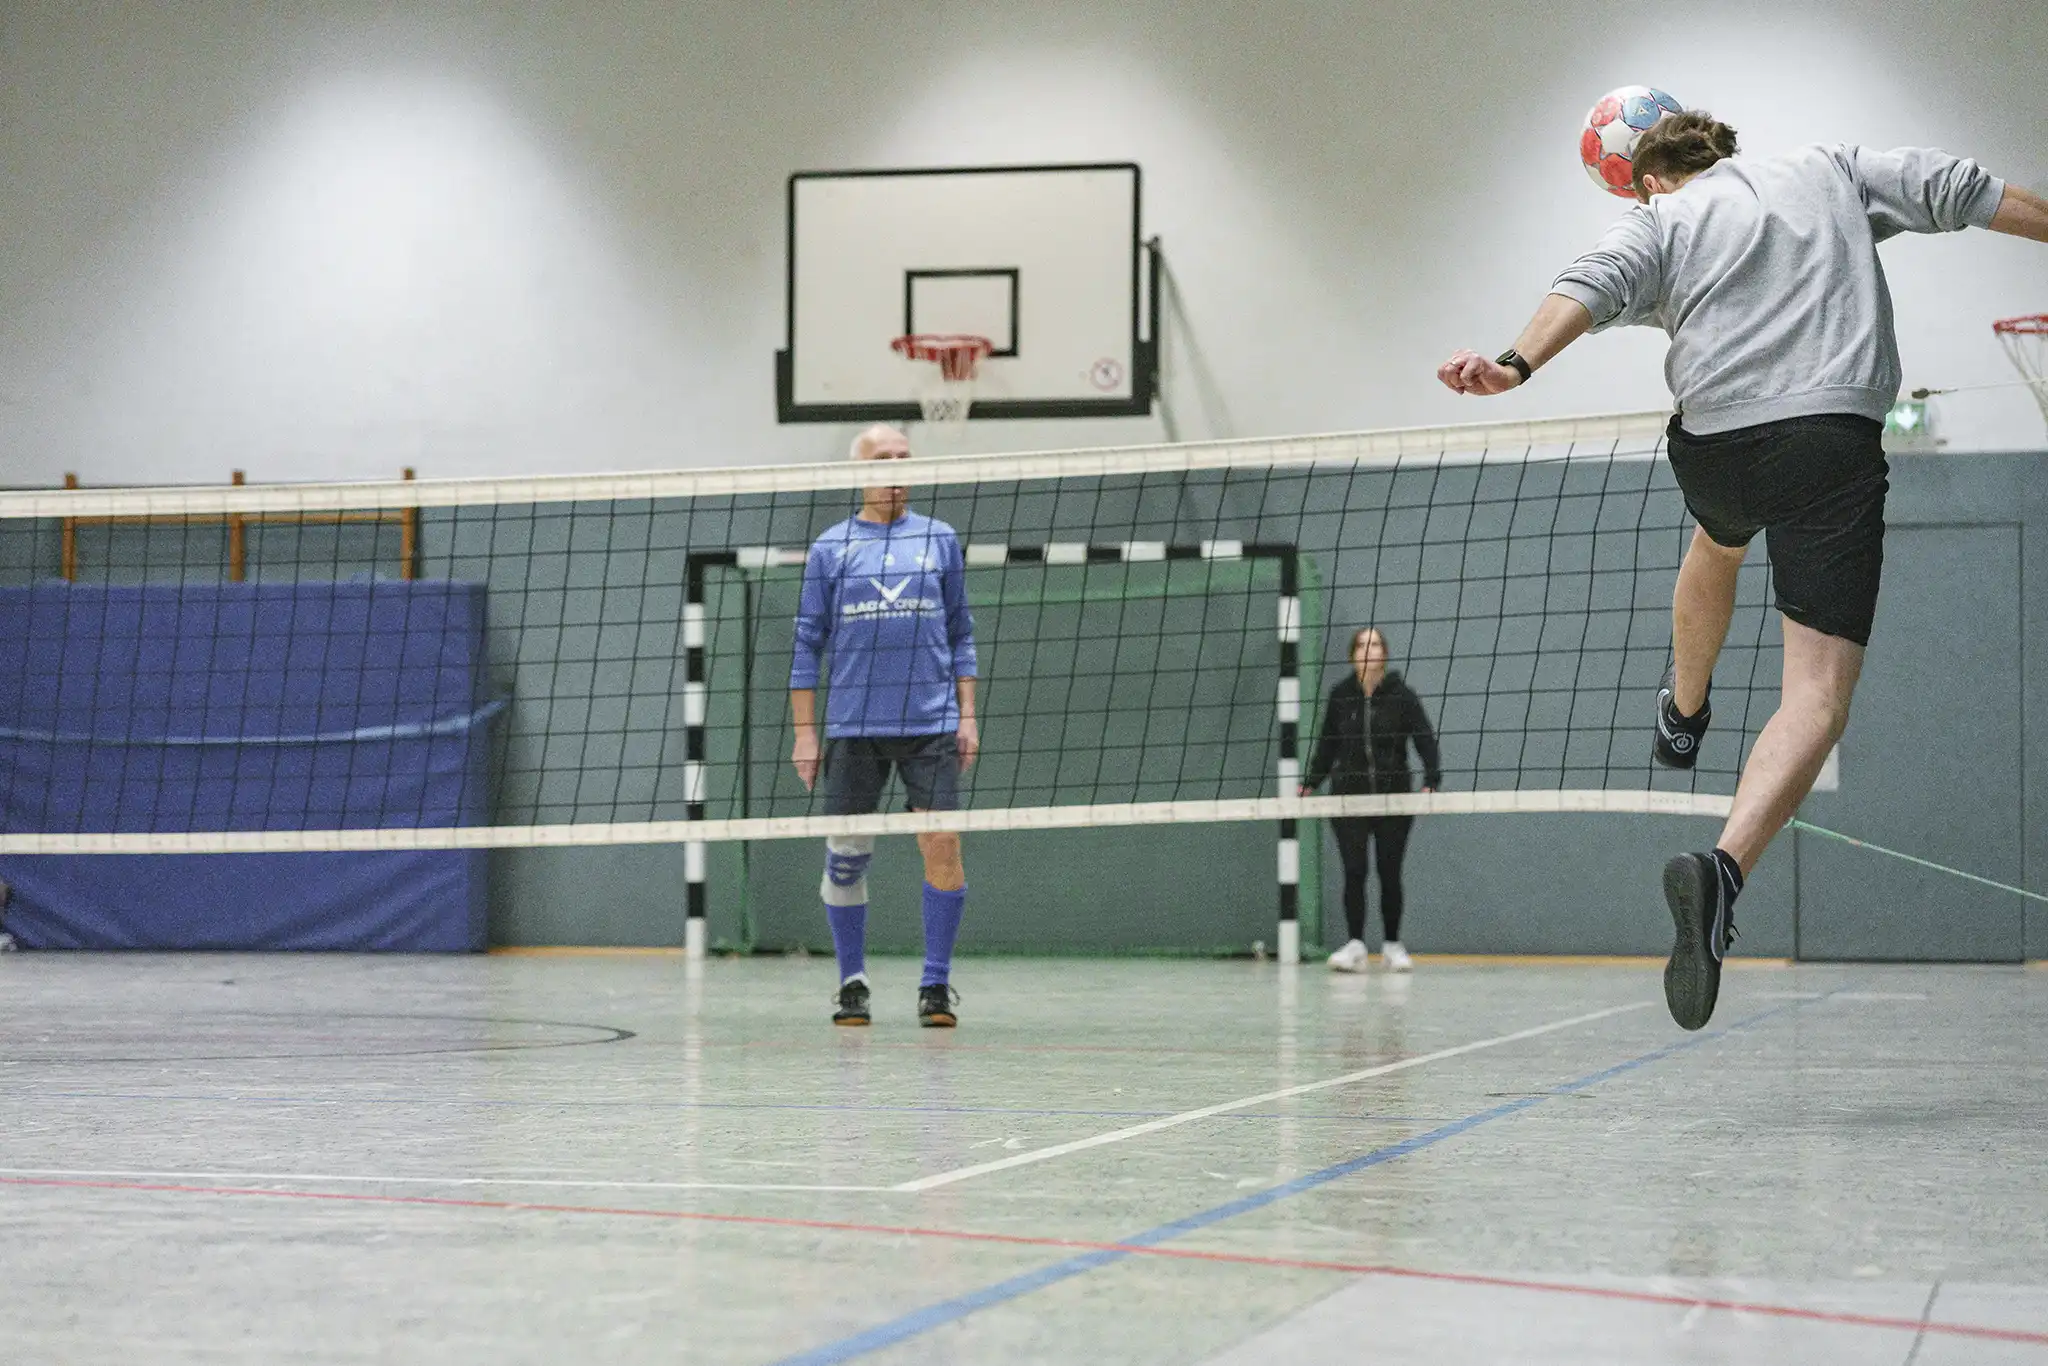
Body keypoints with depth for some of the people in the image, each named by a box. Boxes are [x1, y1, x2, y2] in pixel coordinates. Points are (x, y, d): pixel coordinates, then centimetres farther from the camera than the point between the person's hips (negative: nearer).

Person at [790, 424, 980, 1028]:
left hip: (931, 723, 0)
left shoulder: (939, 540, 10)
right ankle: (852, 984, 15)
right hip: (852, 726, 0)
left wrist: (967, 715, 5)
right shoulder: (830, 548, 7)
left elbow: (961, 634, 13)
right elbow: (808, 644, 7)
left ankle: (936, 984, 1)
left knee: (942, 845, -9)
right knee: (846, 853, 1)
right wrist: (805, 732, 2)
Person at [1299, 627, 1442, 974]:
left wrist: (1432, 781, -19)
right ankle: (1354, 944, -5)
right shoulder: (1340, 695, 3)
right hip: (1349, 796, 1)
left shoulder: (1401, 695, -4)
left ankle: (1392, 944, 16)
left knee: (1389, 873, 5)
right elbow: (1327, 746, 11)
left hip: (1394, 795, -1)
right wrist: (1310, 783, 3)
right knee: (1355, 870, -6)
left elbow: (1425, 740, -7)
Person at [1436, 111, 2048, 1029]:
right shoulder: (1829, 171, 22)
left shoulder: (1659, 219, 14)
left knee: (1718, 544, 40)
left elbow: (1593, 286, -6)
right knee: (1818, 694, -8)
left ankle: (1683, 718, 62)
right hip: (1838, 435, -2)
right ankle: (1724, 868, -31)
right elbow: (1957, 191, 17)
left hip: (1716, 445, 2)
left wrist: (1516, 364, -21)